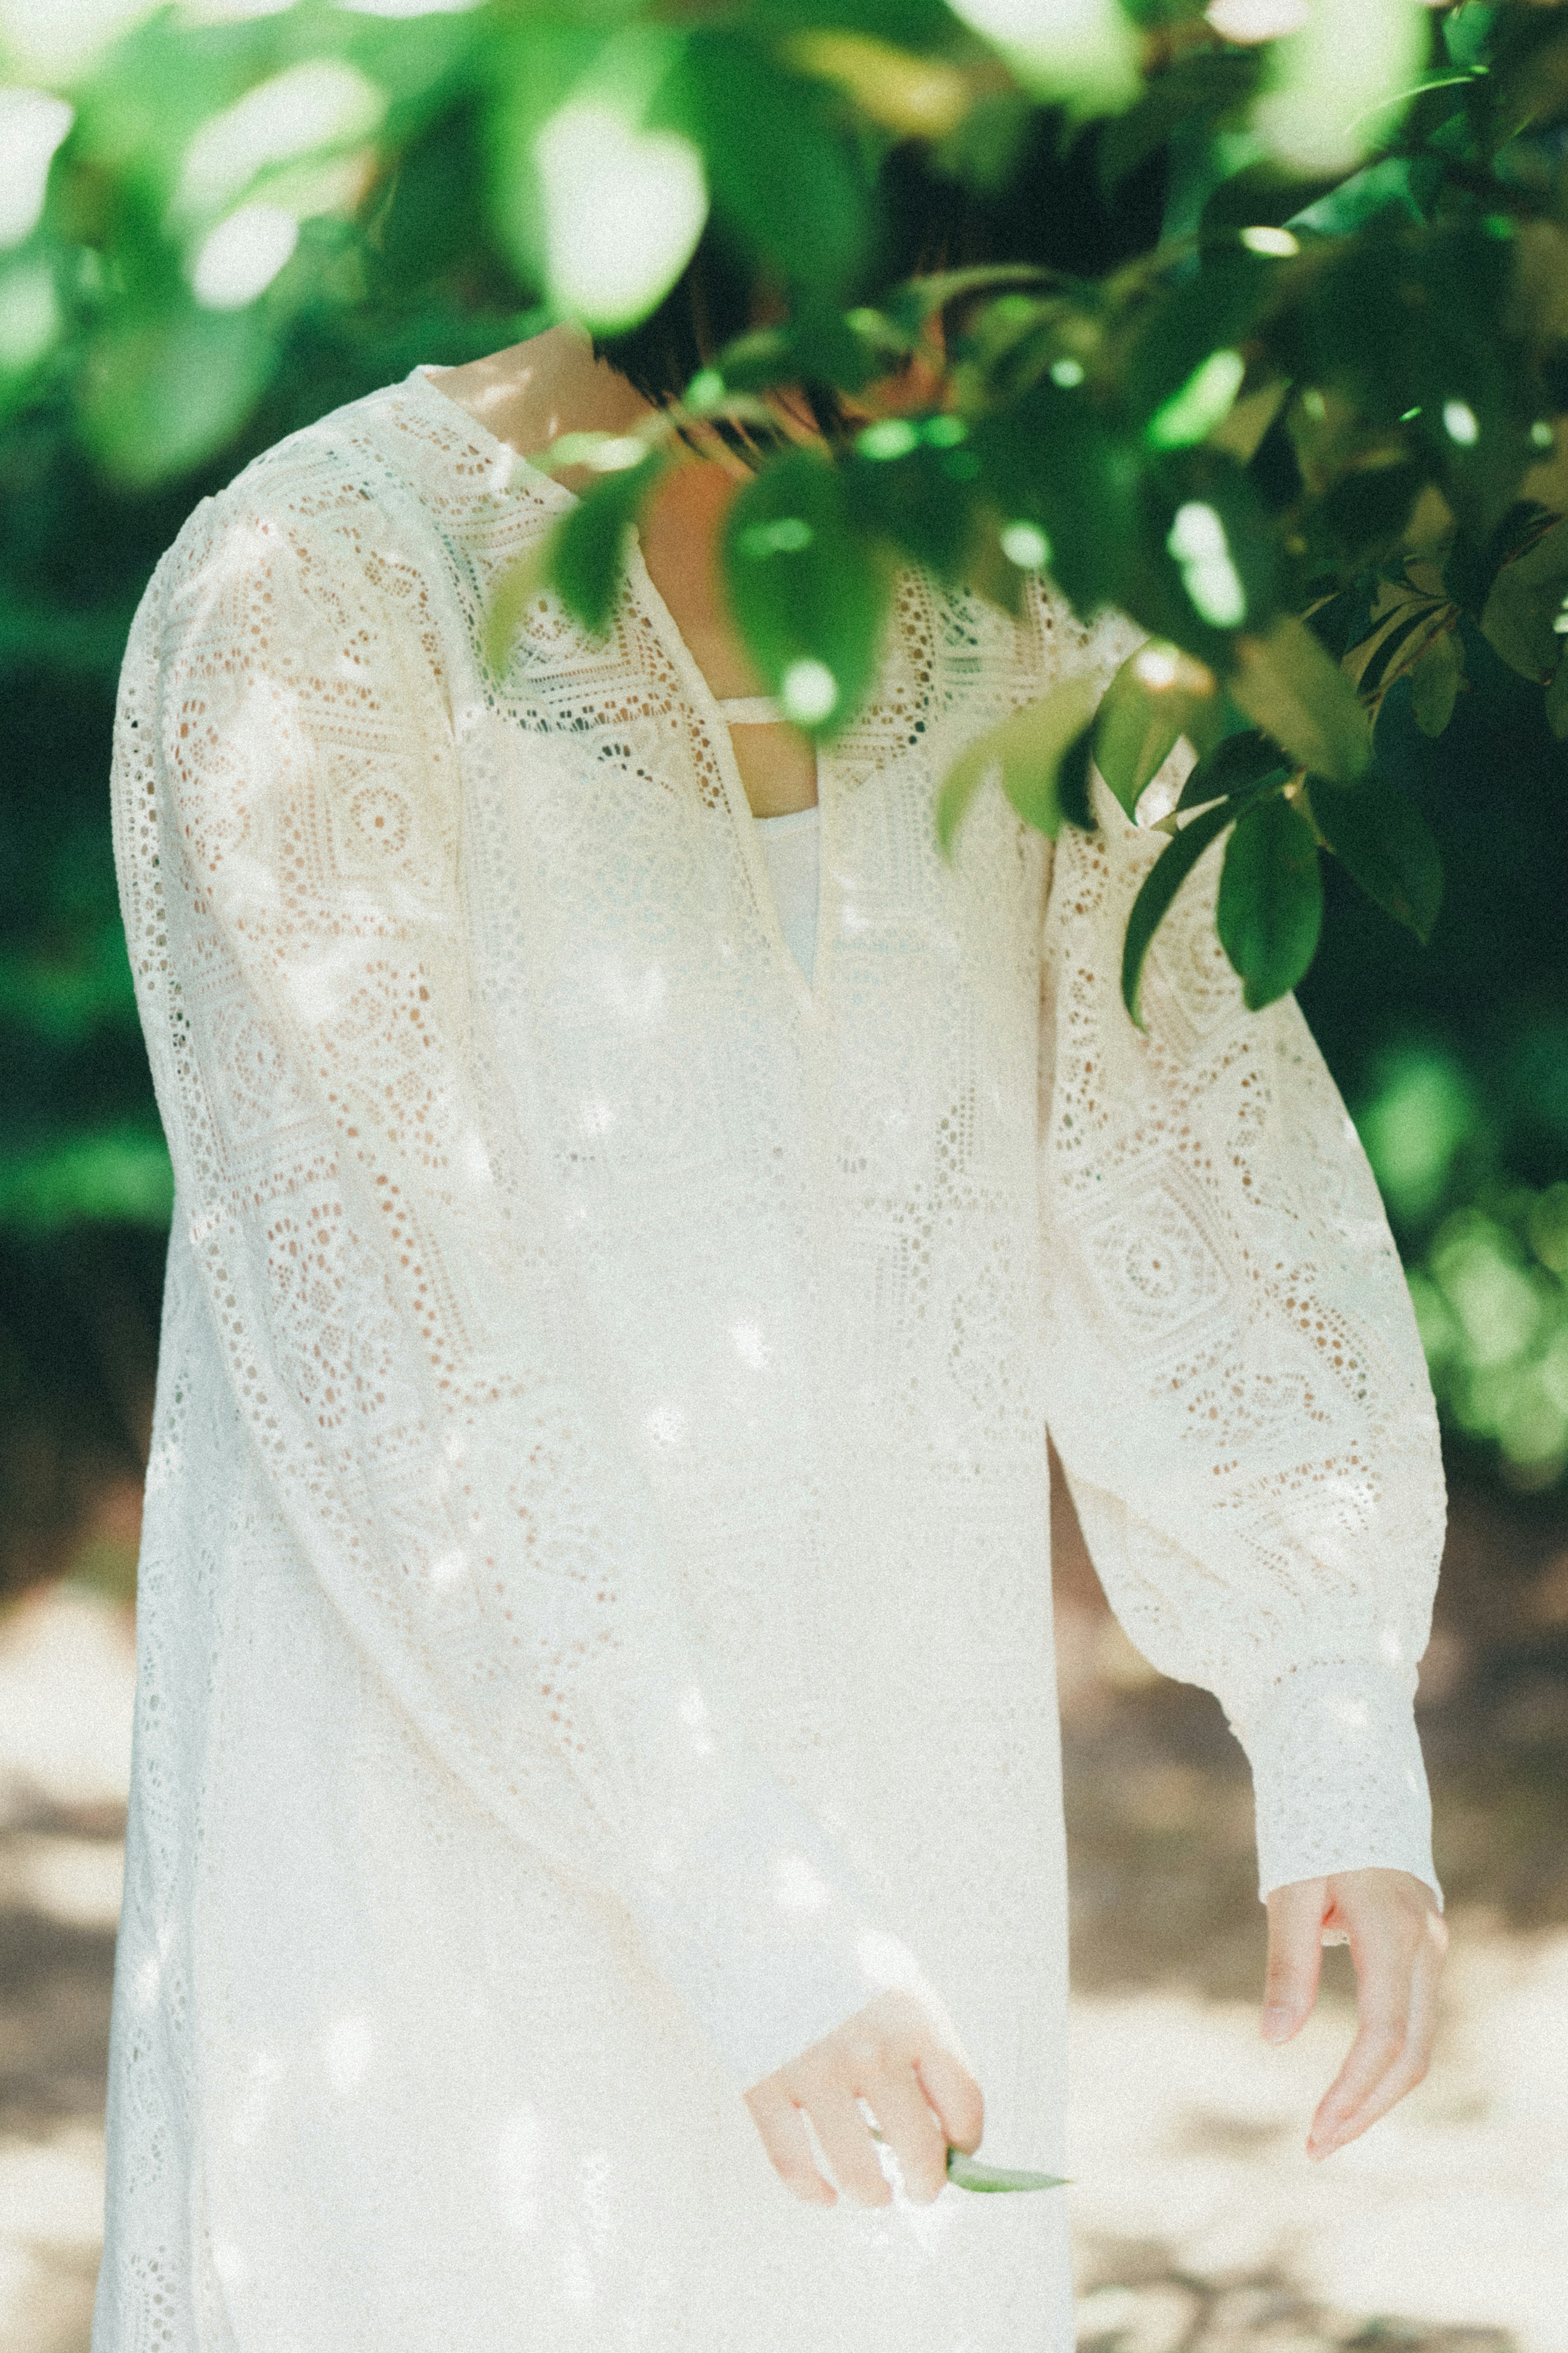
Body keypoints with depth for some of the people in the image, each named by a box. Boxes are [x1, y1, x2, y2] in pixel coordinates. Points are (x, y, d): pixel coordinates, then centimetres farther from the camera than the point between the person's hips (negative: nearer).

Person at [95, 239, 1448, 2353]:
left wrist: (1345, 1737, -11)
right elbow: (386, 1314, -23)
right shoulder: (304, 609, -18)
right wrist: (732, 1900, -26)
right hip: (432, 1803, -5)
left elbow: (1188, 1150, 0)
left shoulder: (1007, 592, 0)